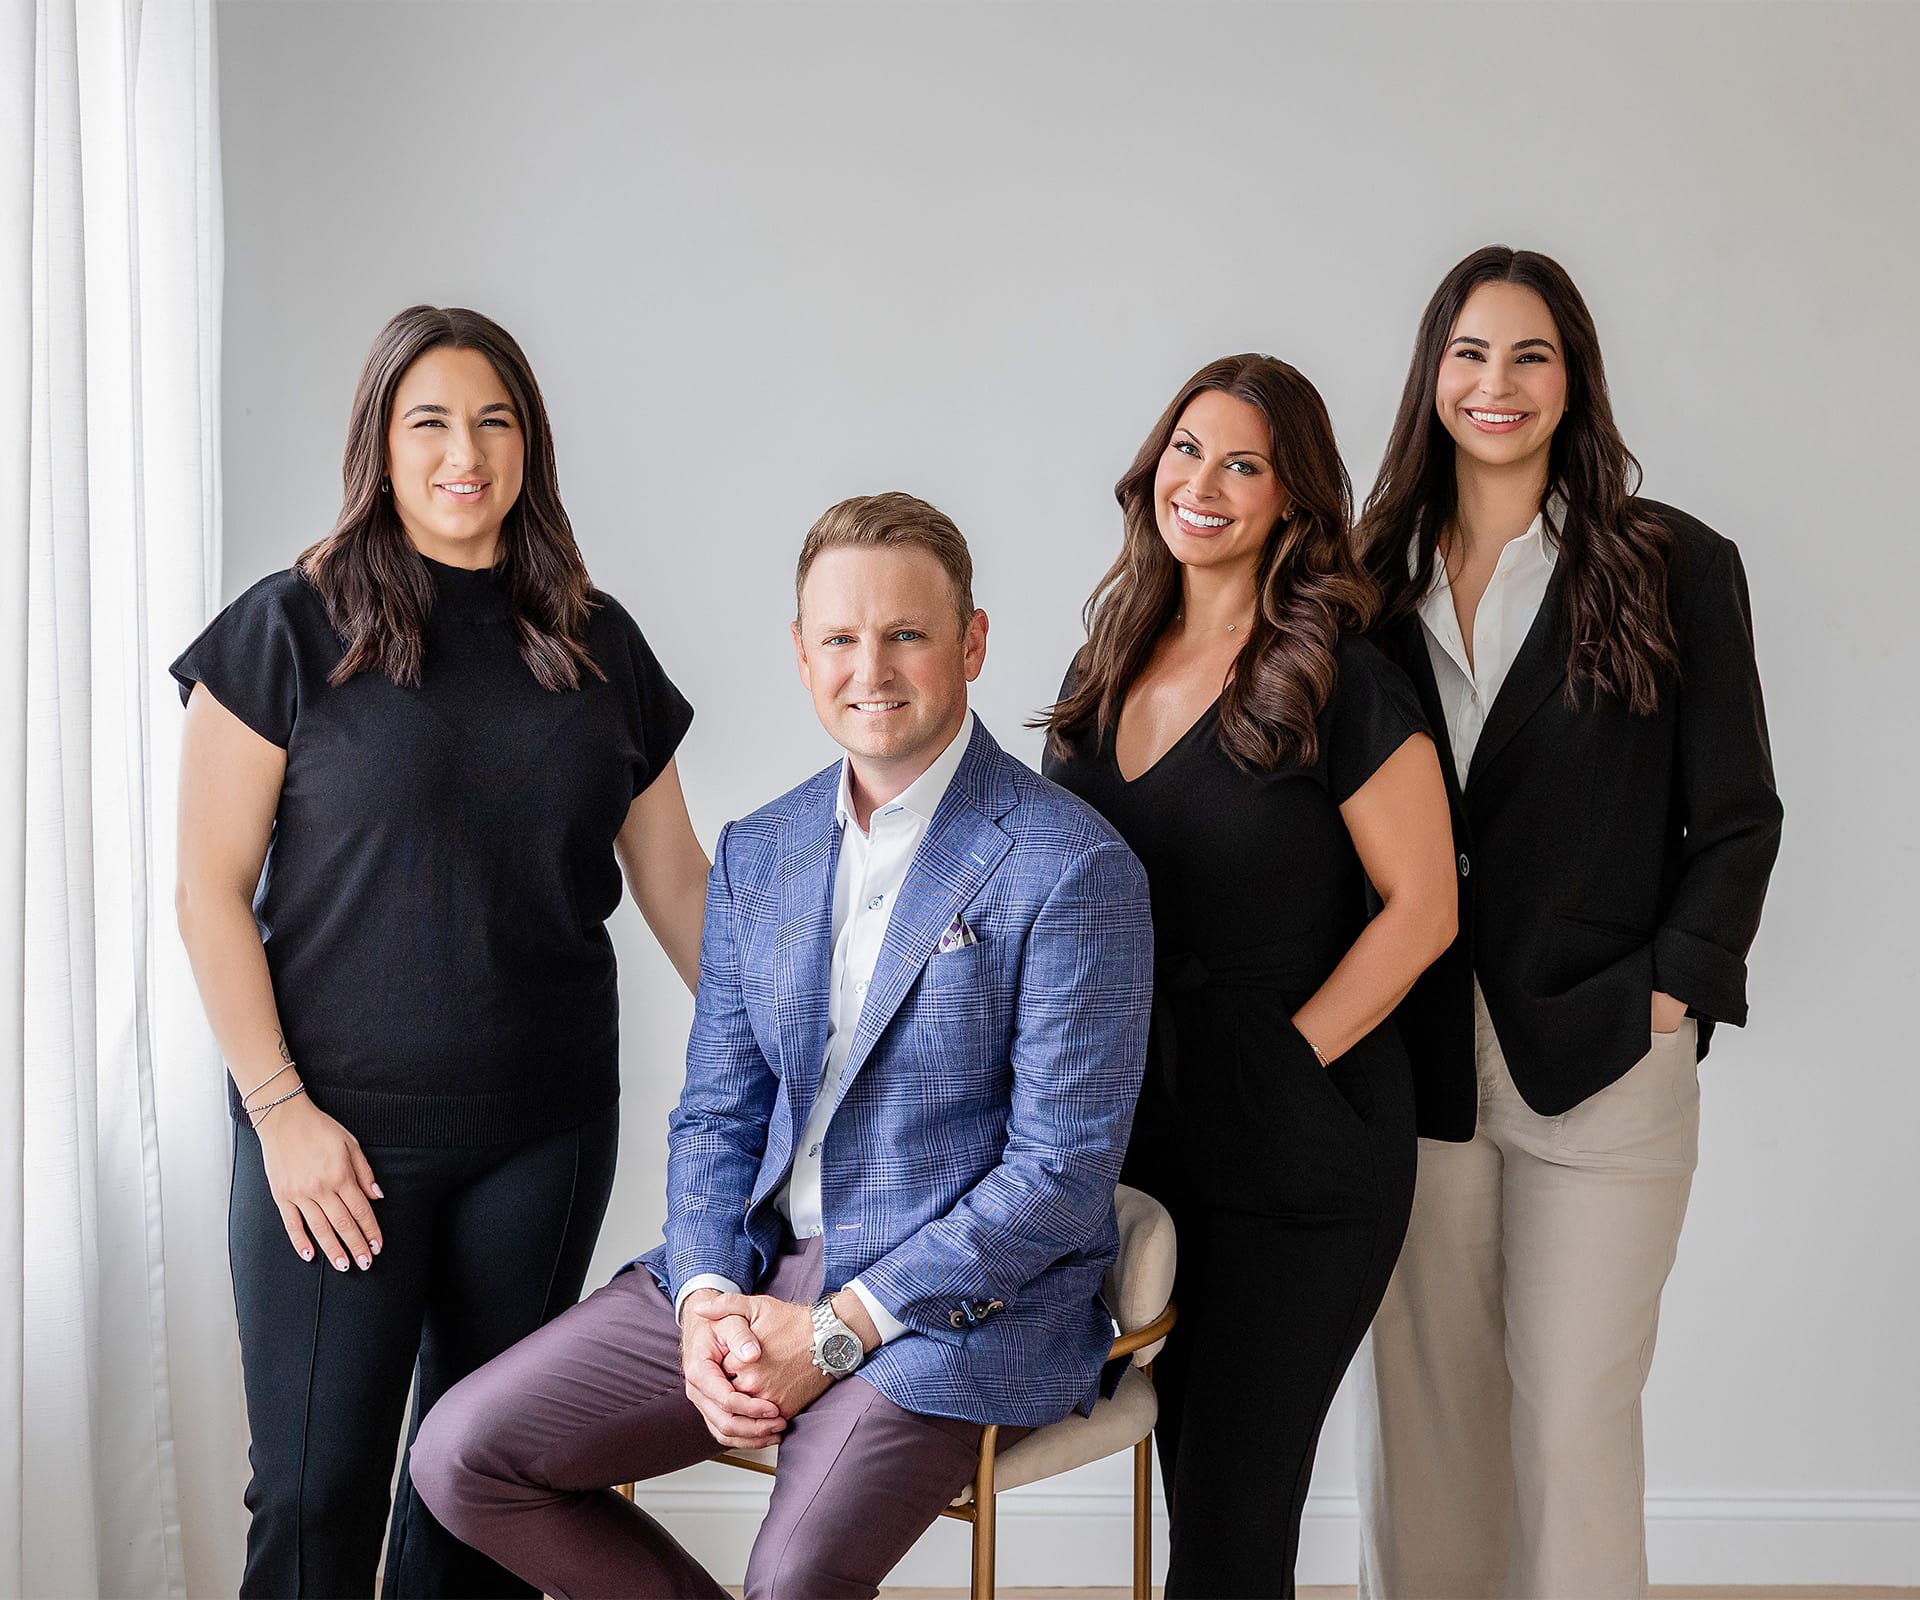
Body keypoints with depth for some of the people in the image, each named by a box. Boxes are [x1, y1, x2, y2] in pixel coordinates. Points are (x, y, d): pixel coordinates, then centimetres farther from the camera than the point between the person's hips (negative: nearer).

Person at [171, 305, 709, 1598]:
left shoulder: (594, 644, 9)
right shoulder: (294, 629, -2)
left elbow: (674, 878, 12)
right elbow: (212, 891, -4)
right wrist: (278, 1107, -10)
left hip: (545, 1127, 3)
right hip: (337, 1128, -3)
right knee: (318, 1490, 0)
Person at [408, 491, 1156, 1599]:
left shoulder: (1074, 869, -11)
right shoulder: (756, 855, 10)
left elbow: (1064, 1173, -14)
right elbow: (716, 1115, 13)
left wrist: (835, 1331, -16)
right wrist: (707, 1299, -7)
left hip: (964, 1303, -6)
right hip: (755, 1273, 6)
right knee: (463, 1457, -6)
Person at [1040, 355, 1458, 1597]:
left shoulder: (1339, 683, -9)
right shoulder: (1110, 666, 9)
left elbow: (1421, 906, -9)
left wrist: (1288, 1059, -14)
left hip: (1297, 1149, -6)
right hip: (1136, 1123, 6)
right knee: (1183, 1471, 15)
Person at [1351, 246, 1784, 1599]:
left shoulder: (1677, 566, 3)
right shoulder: (1380, 574, 10)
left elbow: (1737, 816, 4)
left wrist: (1671, 993, -5)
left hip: (1601, 1066, -2)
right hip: (1413, 1065, 3)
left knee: (1574, 1416, 0)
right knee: (1419, 1404, 8)